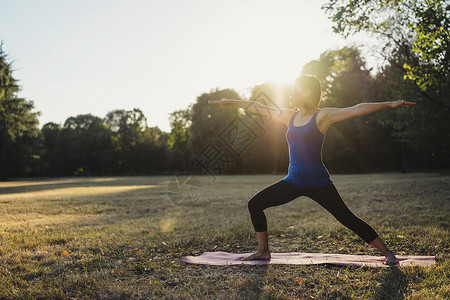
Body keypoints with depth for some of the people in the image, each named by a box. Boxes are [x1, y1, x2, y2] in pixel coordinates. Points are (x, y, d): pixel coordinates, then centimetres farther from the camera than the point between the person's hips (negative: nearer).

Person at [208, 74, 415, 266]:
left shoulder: (322, 116, -7)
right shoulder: (289, 116, 9)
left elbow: (357, 109, -13)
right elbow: (258, 108, 14)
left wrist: (389, 104, -19)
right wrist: (230, 102, 18)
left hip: (318, 183, -6)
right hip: (293, 182, 6)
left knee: (348, 219, -5)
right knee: (255, 204, 1)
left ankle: (387, 253, 13)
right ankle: (263, 251, 16)